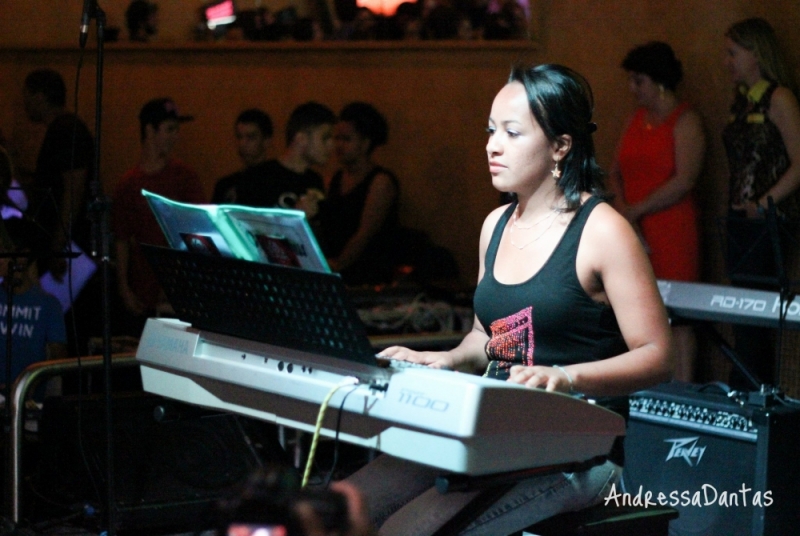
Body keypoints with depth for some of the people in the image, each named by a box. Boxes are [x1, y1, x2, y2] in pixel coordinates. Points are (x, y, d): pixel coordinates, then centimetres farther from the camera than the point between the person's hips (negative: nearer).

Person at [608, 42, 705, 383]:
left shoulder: (684, 121, -5)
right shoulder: (637, 119, 16)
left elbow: (684, 181, -15)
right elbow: (616, 173, 15)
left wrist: (635, 211, -12)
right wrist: (622, 209, -4)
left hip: (672, 234, -6)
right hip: (633, 232, 6)